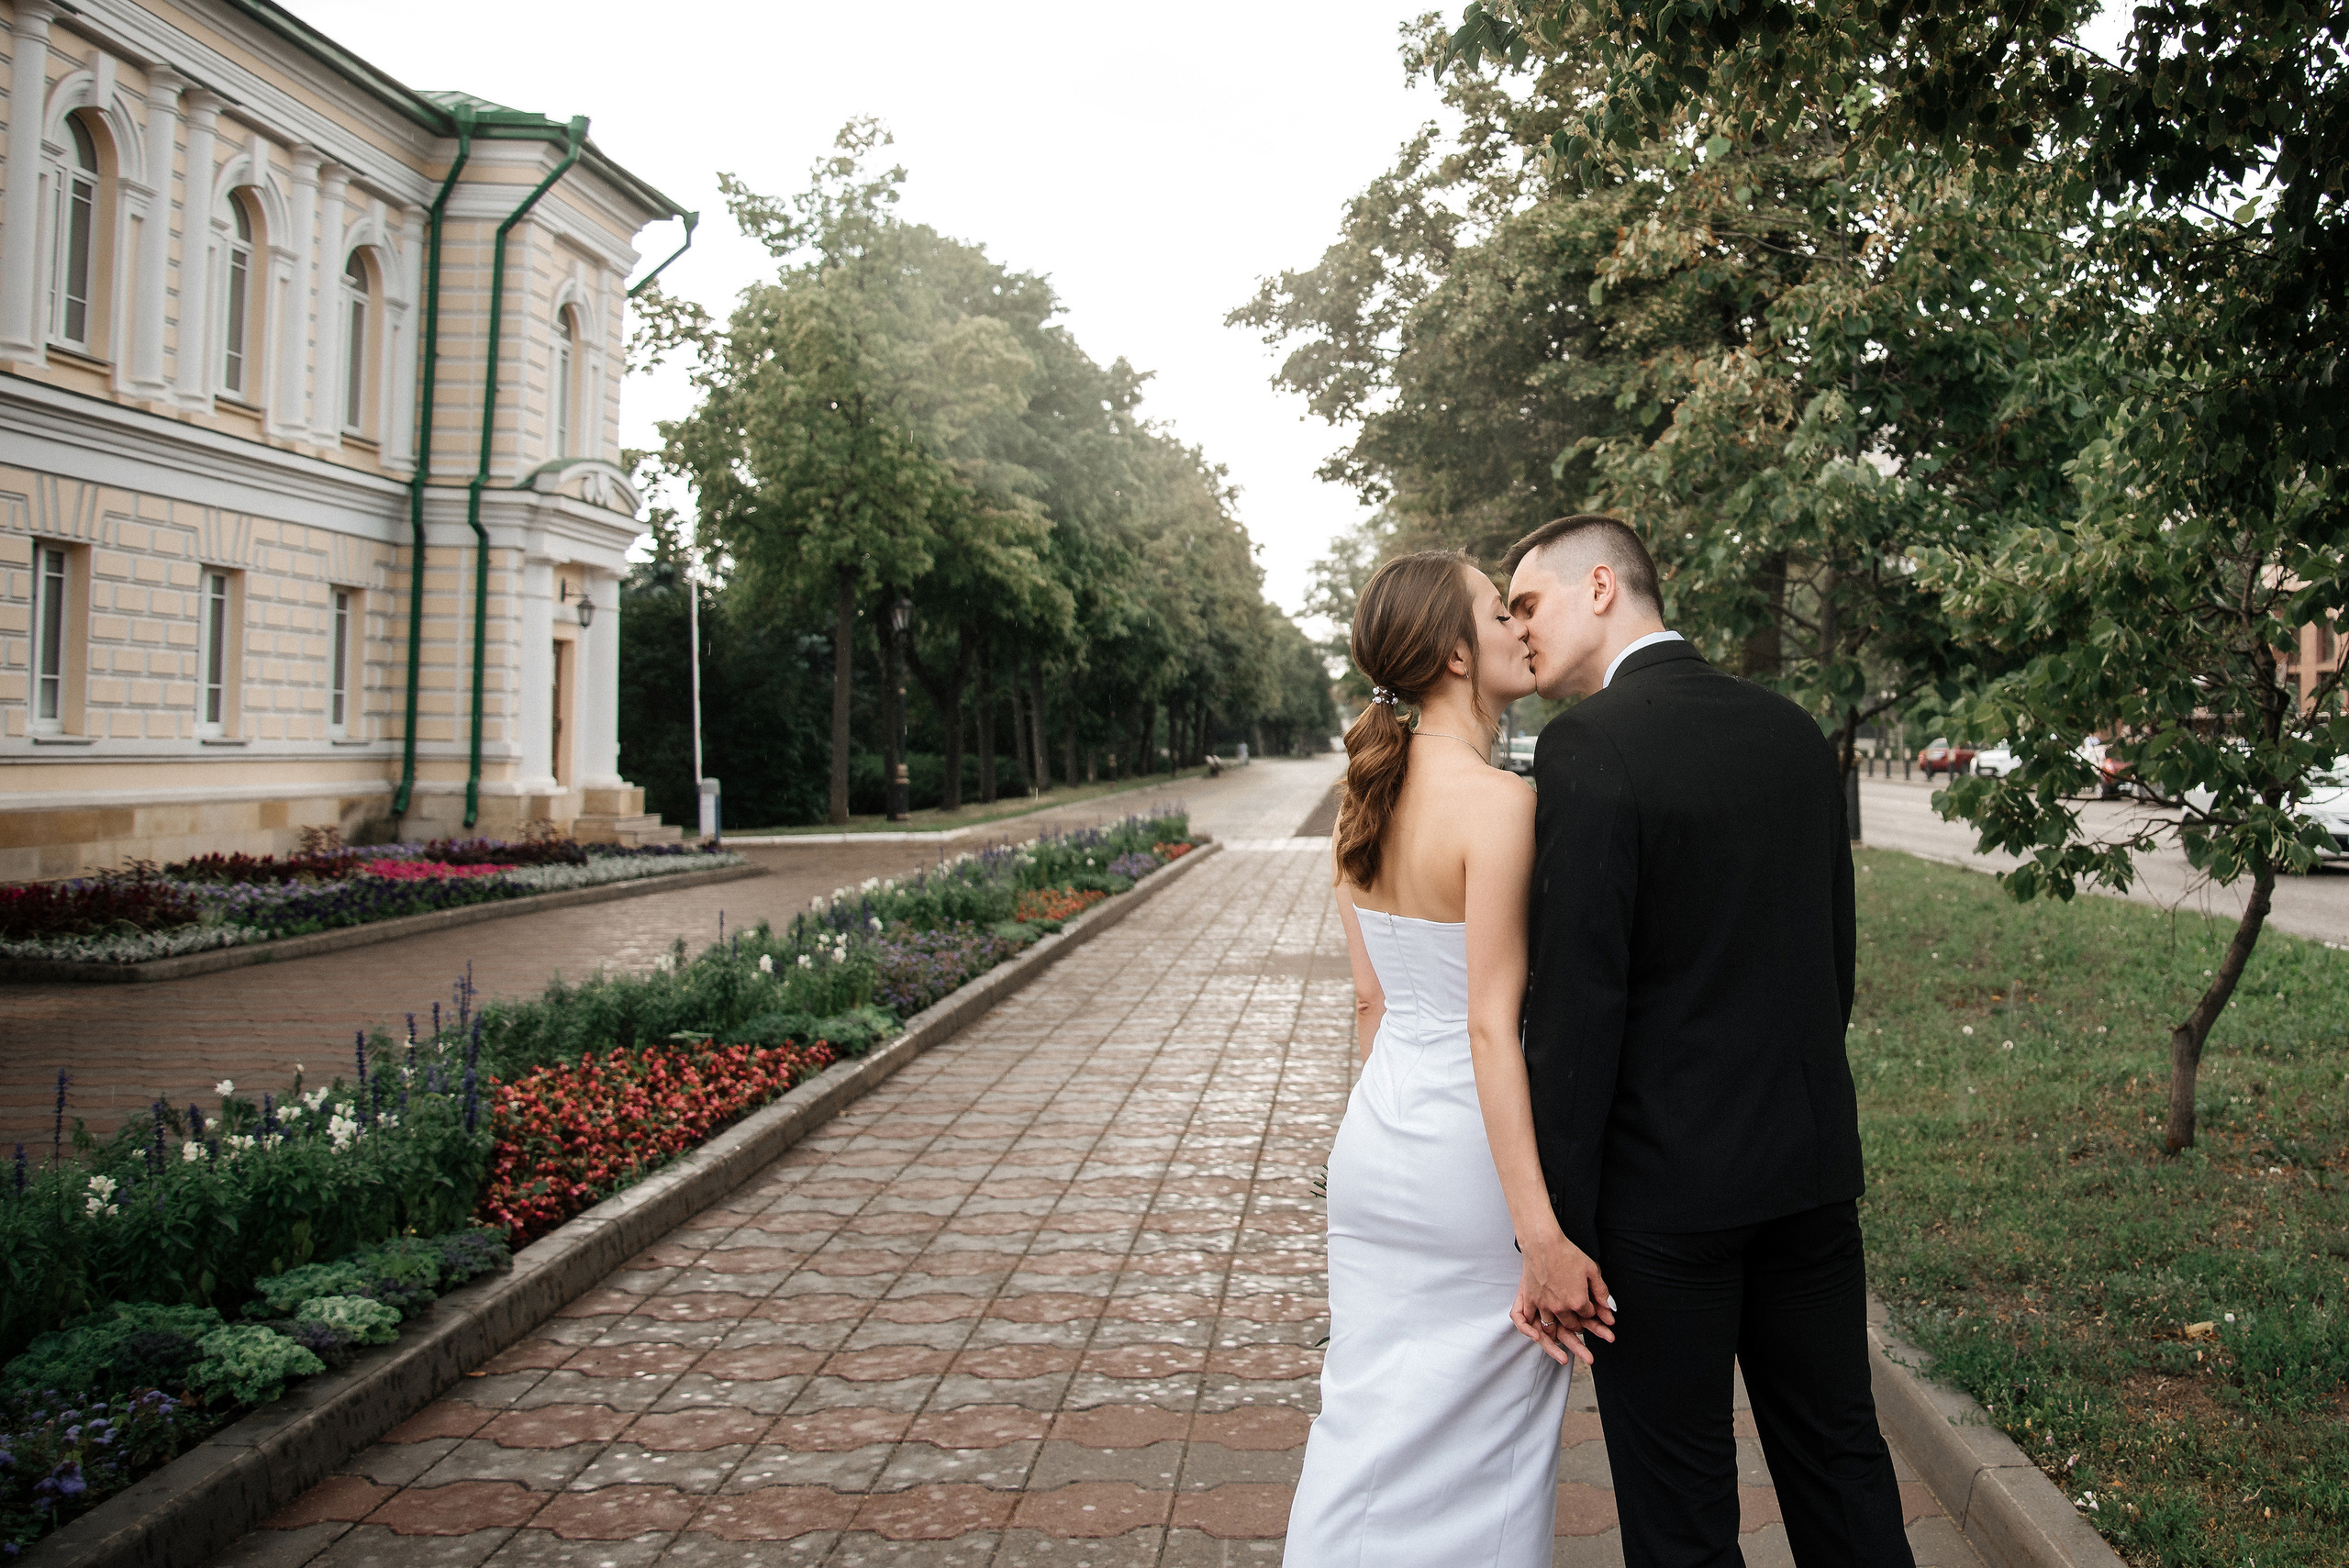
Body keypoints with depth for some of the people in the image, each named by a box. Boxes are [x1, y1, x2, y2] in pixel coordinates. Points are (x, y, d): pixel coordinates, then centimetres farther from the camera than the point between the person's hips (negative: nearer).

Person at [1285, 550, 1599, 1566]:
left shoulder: (1367, 798, 5)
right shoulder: (1498, 803, -18)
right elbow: (1492, 1028, -22)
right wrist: (1543, 1234, -21)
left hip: (1375, 1138, 7)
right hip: (1473, 1150, -7)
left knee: (1372, 1426, 16)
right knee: (1478, 1456, 9)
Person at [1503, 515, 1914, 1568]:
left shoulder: (1588, 744, -16)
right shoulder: (1791, 728, 6)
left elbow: (1576, 998, -19)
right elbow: (1834, 955, 13)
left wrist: (1557, 1228, -15)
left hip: (1666, 1185, -7)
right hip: (1810, 1164, 7)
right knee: (1840, 1463, 19)